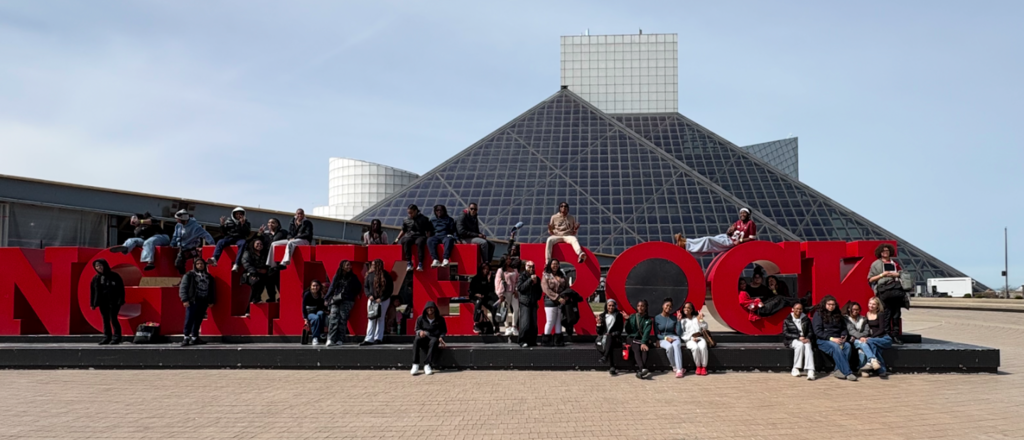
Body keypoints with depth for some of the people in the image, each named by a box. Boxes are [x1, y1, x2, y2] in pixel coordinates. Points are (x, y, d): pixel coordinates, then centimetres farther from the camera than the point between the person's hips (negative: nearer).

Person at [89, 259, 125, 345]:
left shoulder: (114, 276, -4)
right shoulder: (96, 278, 9)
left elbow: (121, 289, -5)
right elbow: (93, 291, 11)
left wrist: (120, 301, -12)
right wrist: (92, 304, 6)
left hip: (113, 302, -5)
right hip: (102, 303, 5)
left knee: (113, 319, -7)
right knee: (105, 320, 9)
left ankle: (116, 337, 0)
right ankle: (107, 337, 14)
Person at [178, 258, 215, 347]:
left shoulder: (209, 277, 17)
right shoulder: (189, 275, 2)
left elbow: (211, 290, 21)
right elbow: (183, 287, -5)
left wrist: (211, 301, 14)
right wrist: (185, 300, -14)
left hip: (203, 302, 4)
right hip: (192, 301, -4)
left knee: (198, 321, 7)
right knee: (189, 320, -7)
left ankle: (194, 338, 14)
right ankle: (186, 338, -1)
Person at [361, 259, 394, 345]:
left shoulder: (386, 275, -7)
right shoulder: (370, 275, 2)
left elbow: (390, 289, -6)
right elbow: (365, 286, 9)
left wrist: (381, 298, -12)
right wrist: (369, 295, -8)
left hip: (383, 300, -3)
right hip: (372, 299, 3)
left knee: (380, 319, 4)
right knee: (371, 319, -1)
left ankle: (378, 338, 9)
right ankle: (369, 339, -3)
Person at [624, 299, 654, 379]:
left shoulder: (648, 320, 7)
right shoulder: (632, 317, 10)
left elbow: (647, 332, -9)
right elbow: (627, 331, 6)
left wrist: (643, 343, -25)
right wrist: (627, 320, -10)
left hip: (643, 339, 0)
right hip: (633, 338, 0)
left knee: (644, 349, -33)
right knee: (636, 349, -33)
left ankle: (639, 371, -49)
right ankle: (643, 369, -54)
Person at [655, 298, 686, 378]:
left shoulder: (674, 318, 7)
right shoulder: (657, 318, 3)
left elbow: (679, 333, -1)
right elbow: (656, 334, 1)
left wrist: (679, 320, -6)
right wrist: (666, 338, -15)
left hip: (674, 337, 1)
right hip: (663, 339, -1)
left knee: (676, 345, -36)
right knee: (669, 346, -37)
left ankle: (679, 370, -44)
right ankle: (674, 367, -19)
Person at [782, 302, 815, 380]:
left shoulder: (806, 319, 15)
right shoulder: (787, 320, 5)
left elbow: (810, 331, 10)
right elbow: (785, 334, -4)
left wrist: (807, 338, -13)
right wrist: (798, 337, -15)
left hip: (805, 340, 2)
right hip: (792, 341, -2)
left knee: (808, 345, -34)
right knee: (800, 344, -36)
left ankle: (810, 371, -48)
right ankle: (796, 369, -29)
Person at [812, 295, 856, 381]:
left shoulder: (837, 314, 20)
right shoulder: (818, 314, 2)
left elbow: (843, 328, 25)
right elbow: (817, 332, -6)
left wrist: (843, 336, 1)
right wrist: (831, 338, -17)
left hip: (836, 340, 5)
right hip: (823, 341, -5)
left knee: (847, 346, -29)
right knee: (836, 347, -36)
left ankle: (839, 370, -31)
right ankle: (847, 373, -40)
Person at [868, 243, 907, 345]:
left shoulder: (894, 263, 20)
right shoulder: (875, 264, 11)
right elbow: (870, 279, 4)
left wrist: (896, 274, 0)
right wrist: (881, 275, -7)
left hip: (896, 288, 3)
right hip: (883, 289, -3)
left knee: (896, 313, 0)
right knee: (887, 314, -8)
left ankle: (896, 336, 2)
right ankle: (887, 335, -6)